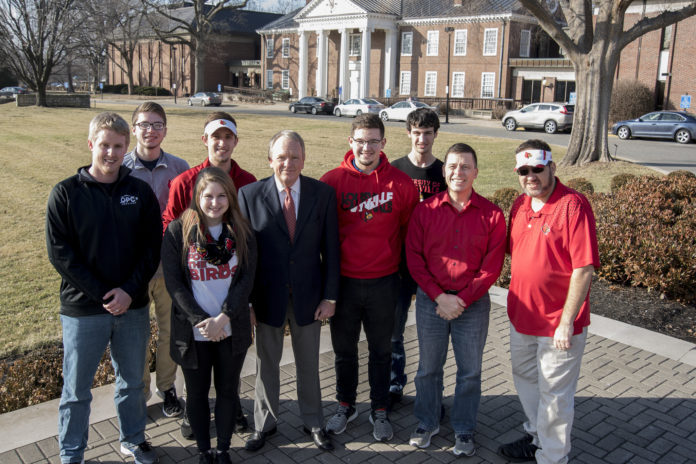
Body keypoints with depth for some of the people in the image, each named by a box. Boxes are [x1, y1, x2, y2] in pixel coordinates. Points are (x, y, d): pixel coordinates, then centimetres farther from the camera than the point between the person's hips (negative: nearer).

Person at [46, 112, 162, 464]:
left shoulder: (141, 192, 0)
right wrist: (102, 293, -14)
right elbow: (59, 253, -9)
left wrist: (129, 291, -13)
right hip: (82, 309, -2)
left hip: (133, 307, 2)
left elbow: (152, 247, -1)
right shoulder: (66, 193, -5)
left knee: (132, 381, 18)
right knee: (76, 389, 10)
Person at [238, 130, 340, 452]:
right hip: (267, 294, 0)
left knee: (308, 363, 17)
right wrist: (244, 300, -7)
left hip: (308, 294, 1)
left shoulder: (323, 194, -5)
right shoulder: (250, 195, -8)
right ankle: (264, 423, 38)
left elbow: (330, 248, -2)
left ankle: (313, 422, 37)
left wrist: (330, 296, -5)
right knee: (266, 362, 16)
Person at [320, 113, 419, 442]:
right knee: (344, 349, 16)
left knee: (381, 350, 14)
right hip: (344, 280, 0)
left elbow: (409, 230, 5)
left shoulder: (401, 184, -5)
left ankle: (380, 410, 32)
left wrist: (396, 261, 7)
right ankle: (345, 406, 36)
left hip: (384, 282, 0)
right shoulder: (333, 180, -6)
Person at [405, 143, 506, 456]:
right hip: (431, 300, 1)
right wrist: (440, 296, -12)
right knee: (428, 367, 13)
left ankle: (464, 431, 30)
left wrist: (462, 300, -13)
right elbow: (413, 257, -4)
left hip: (473, 303, 0)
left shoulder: (492, 215, -5)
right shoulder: (425, 210, -3)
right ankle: (427, 423, 34)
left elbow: (492, 266, -6)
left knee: (470, 371, 10)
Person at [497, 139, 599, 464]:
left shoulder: (573, 206, -19)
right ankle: (536, 438, 46)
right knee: (524, 379, 24)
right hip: (521, 316, 8)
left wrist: (567, 322, -22)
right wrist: (515, 306, 14)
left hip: (558, 324, -8)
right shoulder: (520, 205, 4)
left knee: (554, 394, 8)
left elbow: (584, 269, -21)